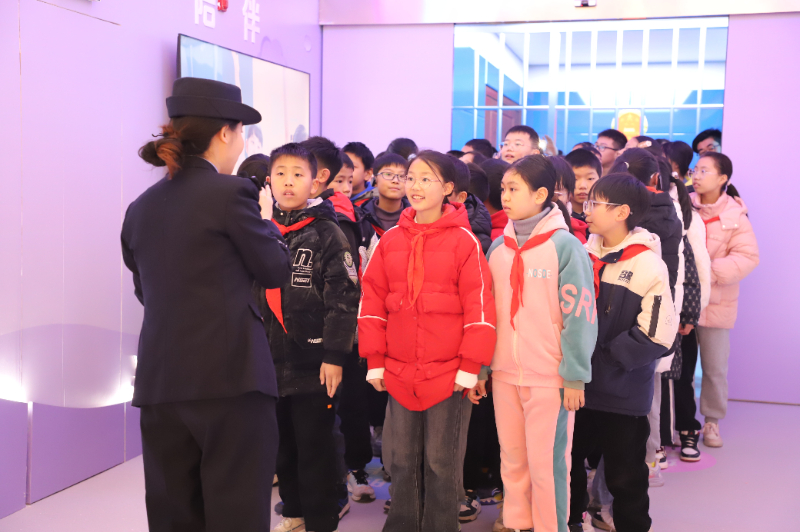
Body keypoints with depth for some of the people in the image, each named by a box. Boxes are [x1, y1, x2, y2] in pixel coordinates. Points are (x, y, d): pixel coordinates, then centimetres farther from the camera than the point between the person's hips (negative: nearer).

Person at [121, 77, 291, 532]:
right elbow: (276, 271, -1)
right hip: (231, 375, -6)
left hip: (160, 380, 6)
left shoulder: (141, 208, 10)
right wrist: (266, 221, 18)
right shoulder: (231, 193, -8)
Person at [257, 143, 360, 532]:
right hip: (270, 360, 6)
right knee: (282, 445, 16)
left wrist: (334, 355, -16)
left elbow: (344, 299, -12)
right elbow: (250, 294, 16)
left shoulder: (327, 233, -7)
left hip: (313, 363, -5)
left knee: (315, 447, 2)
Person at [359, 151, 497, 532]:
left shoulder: (464, 241, -6)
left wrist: (471, 366, -10)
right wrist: (374, 361, 4)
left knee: (441, 464, 7)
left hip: (449, 374, -4)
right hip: (398, 373, 4)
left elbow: (479, 305, -8)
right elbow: (372, 301, 7)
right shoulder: (390, 240, 5)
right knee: (403, 461, 15)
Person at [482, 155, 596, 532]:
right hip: (504, 373, 5)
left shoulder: (565, 246, -9)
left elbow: (579, 314, -10)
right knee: (512, 458, 13)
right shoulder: (498, 247, 7)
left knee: (546, 461, 3)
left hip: (549, 375, -5)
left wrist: (575, 375, -11)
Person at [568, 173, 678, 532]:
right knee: (568, 459, 17)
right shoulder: (584, 254, 3)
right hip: (580, 384, 6)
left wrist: (607, 358, -14)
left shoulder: (648, 266, -14)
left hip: (623, 393, -5)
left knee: (624, 476, 6)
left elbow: (657, 336, -17)